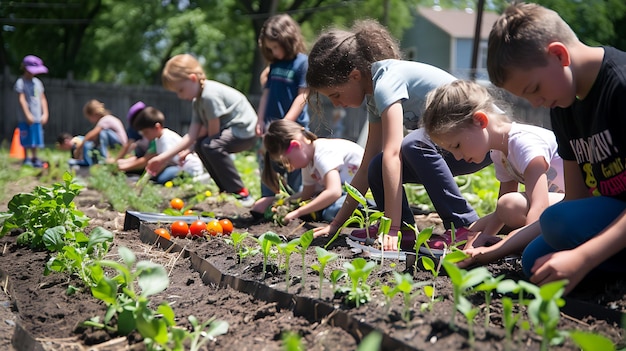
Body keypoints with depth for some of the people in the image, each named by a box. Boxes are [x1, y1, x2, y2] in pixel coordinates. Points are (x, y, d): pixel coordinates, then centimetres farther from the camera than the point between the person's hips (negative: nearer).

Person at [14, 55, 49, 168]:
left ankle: (34, 158, 19)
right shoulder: (21, 82, -7)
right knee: (27, 141, 0)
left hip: (38, 117, 5)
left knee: (36, 140, 9)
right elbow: (22, 99, -13)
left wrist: (45, 114, 8)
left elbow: (42, 99, 14)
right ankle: (26, 159, 11)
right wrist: (27, 114, -18)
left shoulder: (37, 82, 12)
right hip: (26, 119, -5)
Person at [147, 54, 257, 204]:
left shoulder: (210, 95, -24)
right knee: (201, 145, 20)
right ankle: (226, 189, 26)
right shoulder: (197, 101, 8)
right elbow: (192, 135, 1)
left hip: (245, 130, -11)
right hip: (230, 129, 11)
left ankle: (242, 194, -21)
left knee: (211, 145, -28)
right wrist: (163, 158, -2)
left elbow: (213, 130, -22)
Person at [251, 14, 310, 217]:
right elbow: (266, 93, 15)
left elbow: (302, 96, -13)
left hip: (295, 125, -6)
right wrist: (261, 120, 6)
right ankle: (267, 198, 8)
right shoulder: (274, 65, 11)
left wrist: (287, 122, -17)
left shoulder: (302, 63, -9)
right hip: (272, 124, 6)